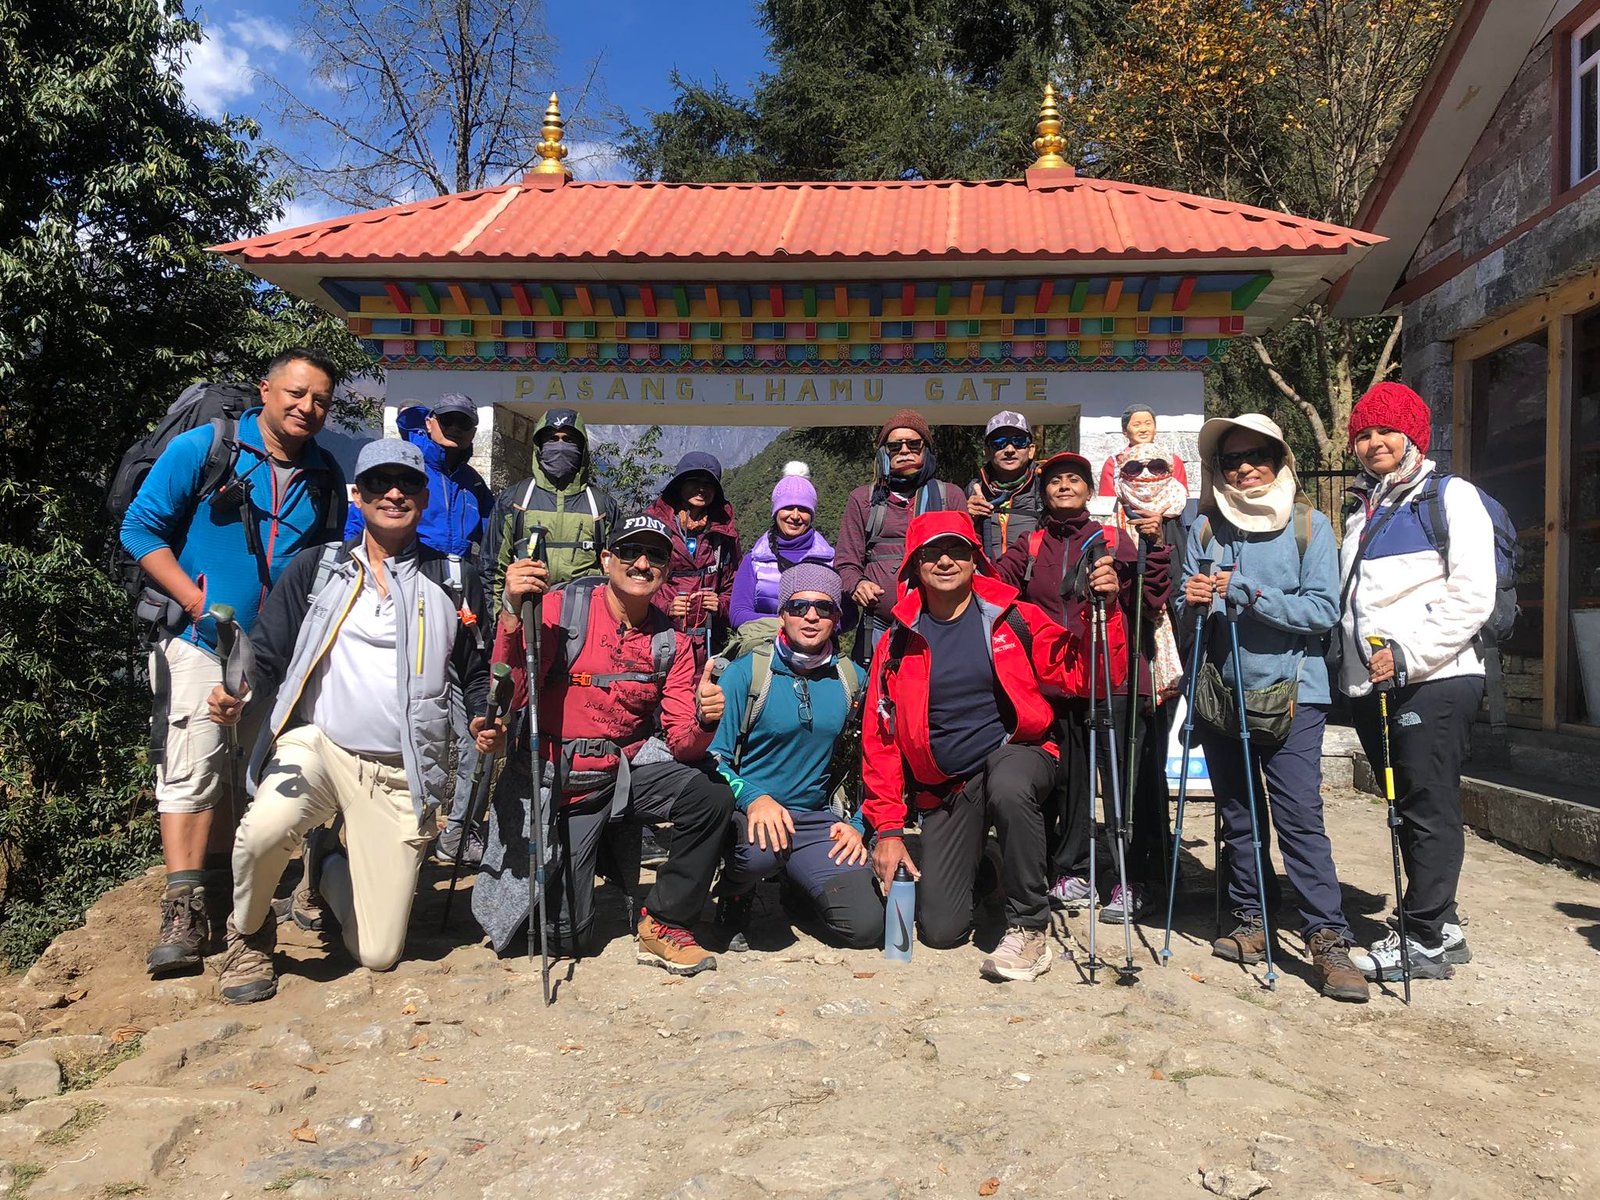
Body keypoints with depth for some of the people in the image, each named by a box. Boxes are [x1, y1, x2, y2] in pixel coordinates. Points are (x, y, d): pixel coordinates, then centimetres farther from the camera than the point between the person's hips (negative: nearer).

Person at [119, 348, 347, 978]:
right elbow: (140, 528, -8)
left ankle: (220, 887, 29)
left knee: (244, 776, 14)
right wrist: (199, 603, -15)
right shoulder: (201, 448, -7)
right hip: (200, 641, -4)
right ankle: (184, 908, -6)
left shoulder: (326, 476, 6)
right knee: (194, 770, -11)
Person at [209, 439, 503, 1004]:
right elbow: (267, 655, 6)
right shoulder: (316, 568, 8)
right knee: (266, 827, -36)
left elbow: (476, 673, 13)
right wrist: (237, 694, -16)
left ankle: (328, 866, 34)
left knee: (378, 953, 0)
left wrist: (486, 720, -7)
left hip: (402, 773, 1)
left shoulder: (455, 583, 8)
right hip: (317, 744, 0)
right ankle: (249, 935, 0)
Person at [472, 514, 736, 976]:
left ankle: (663, 924, -3)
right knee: (565, 933, -5)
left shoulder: (672, 642, -1)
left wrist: (703, 721, -30)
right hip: (556, 779, -3)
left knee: (712, 796, -25)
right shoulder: (561, 608, -13)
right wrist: (513, 615, -35)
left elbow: (682, 745, -6)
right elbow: (509, 700, -22)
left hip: (629, 767, 3)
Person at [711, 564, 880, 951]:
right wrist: (754, 799, -25)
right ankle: (734, 899, -1)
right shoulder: (746, 672, -5)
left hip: (818, 820, 3)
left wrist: (856, 824, 3)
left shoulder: (851, 679, 6)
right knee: (762, 849, -39)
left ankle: (797, 882, 16)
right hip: (747, 813, -3)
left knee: (866, 926, -17)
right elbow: (714, 758, -8)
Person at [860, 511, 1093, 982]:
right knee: (940, 931, -6)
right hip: (943, 789, 2)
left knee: (1009, 787, -40)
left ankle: (1029, 925, -18)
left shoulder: (1016, 619, -2)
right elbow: (879, 739, 3)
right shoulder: (898, 642, 2)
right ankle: (972, 864, 30)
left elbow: (1080, 677, -9)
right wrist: (887, 828, -2)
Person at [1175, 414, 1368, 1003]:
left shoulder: (1310, 525, -1)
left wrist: (1244, 592, -18)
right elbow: (1187, 619, 8)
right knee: (1238, 816, 12)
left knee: (1300, 817, -9)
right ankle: (1250, 923, 24)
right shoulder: (1205, 528, 6)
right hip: (1221, 690, 3)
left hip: (1290, 694, -3)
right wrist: (1191, 603, -15)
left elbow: (1323, 610, -10)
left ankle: (1328, 939, -3)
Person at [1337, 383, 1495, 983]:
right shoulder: (1362, 512, 21)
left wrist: (1407, 653, -17)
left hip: (1433, 681, -7)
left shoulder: (1451, 497, -1)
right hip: (1371, 686, 7)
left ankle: (1424, 942, 4)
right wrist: (1357, 663, 14)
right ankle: (1440, 925, 24)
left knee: (1430, 811, -3)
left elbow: (1472, 596, -11)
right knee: (1408, 810, 13)